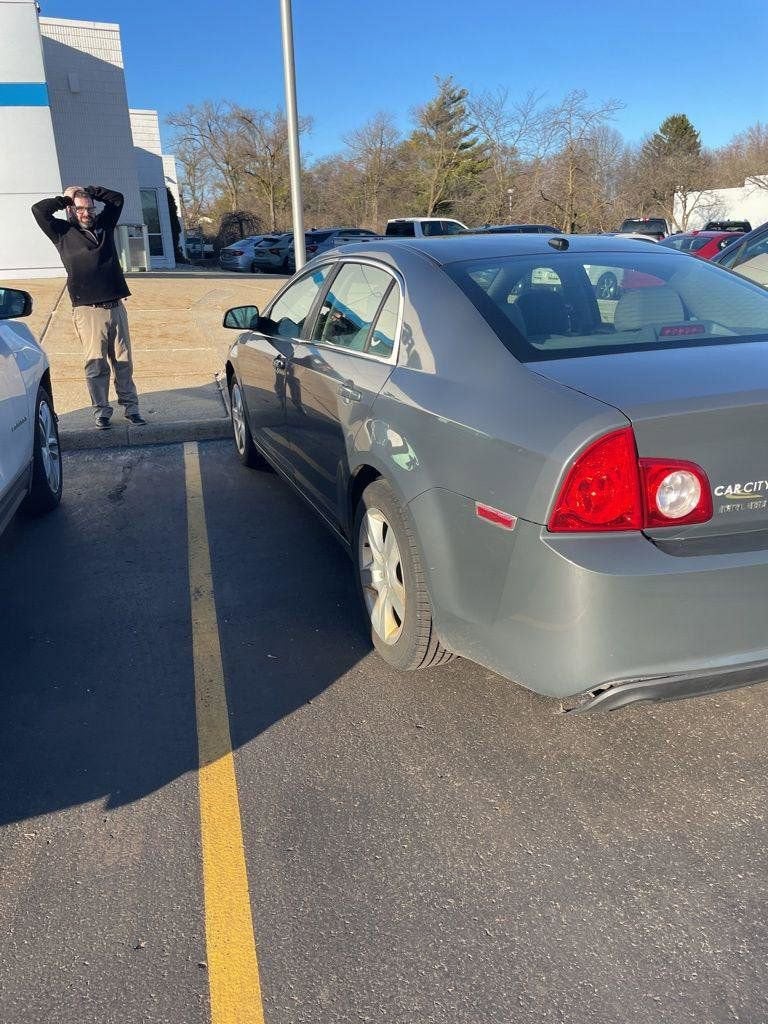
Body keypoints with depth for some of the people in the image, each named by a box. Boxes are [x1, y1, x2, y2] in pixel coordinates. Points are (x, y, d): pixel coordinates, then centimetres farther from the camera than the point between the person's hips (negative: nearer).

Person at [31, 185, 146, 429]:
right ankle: (101, 412, 5)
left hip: (116, 306, 4)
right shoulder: (63, 232, 4)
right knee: (96, 365, -3)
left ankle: (131, 407, 15)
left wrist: (89, 191, 13)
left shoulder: (104, 225, 16)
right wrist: (66, 199, 3)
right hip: (88, 311, -4)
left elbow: (117, 199, 23)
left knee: (124, 362, 7)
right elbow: (39, 209, -7)